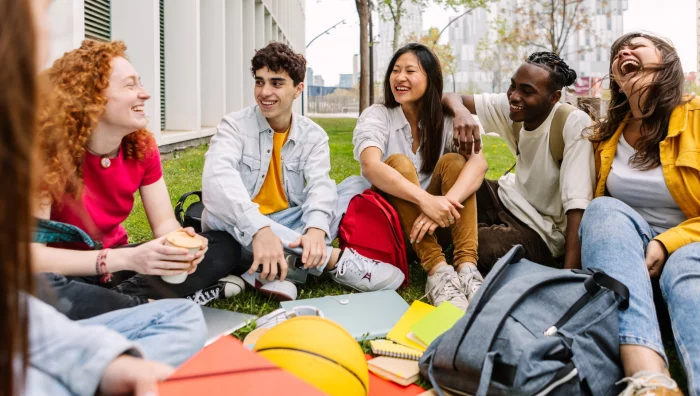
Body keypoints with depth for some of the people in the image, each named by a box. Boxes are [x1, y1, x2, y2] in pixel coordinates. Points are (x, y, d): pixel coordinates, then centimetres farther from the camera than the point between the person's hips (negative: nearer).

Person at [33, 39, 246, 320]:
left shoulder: (141, 145, -6)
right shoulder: (46, 151, -22)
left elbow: (164, 221, -4)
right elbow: (31, 254, -27)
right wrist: (127, 258, -39)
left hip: (115, 264, 6)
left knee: (223, 247, -8)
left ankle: (120, 297, -21)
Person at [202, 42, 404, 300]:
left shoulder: (313, 135, 0)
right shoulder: (235, 126, -9)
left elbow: (320, 184, -17)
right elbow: (218, 177, -29)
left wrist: (316, 228, -40)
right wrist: (259, 229, -46)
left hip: (289, 227, 3)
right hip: (242, 233, -2)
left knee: (355, 188, -12)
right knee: (219, 213, -36)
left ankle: (281, 265, -31)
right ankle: (334, 259, -33)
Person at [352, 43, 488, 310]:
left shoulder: (445, 121, -1)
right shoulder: (376, 116, -7)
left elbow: (479, 162, -20)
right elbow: (371, 166, -29)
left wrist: (445, 203, -40)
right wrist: (425, 199, -44)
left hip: (436, 222, 2)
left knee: (453, 161, -20)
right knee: (399, 162, -27)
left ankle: (466, 267, -34)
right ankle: (438, 270, -39)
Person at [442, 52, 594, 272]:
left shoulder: (574, 123, -26)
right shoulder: (509, 106, -8)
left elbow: (577, 204, -31)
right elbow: (451, 97, -5)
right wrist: (461, 111, -30)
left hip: (544, 231, -6)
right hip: (509, 198, 6)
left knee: (484, 249, -32)